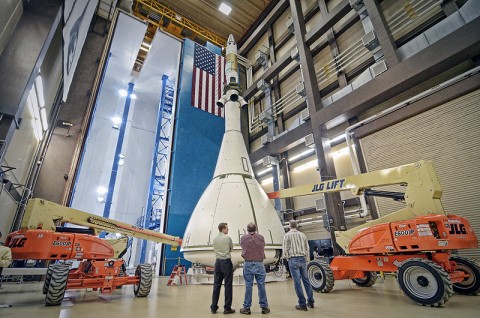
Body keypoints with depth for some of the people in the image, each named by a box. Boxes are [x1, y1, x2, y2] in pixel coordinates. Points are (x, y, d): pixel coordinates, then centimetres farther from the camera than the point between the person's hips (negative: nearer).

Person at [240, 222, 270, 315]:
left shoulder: (243, 238, -3)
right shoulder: (261, 237, -1)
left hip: (248, 264, 0)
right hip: (259, 264, 1)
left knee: (248, 286, 5)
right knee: (261, 285, 7)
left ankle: (246, 308, 13)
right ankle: (264, 307, 16)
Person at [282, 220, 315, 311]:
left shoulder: (287, 235, -5)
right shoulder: (302, 235, 8)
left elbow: (285, 249, -7)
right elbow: (307, 248, 9)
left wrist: (286, 257, 10)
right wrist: (306, 258, 19)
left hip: (293, 260, -5)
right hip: (303, 259, 5)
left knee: (297, 282, 1)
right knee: (306, 280, 16)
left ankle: (302, 304, 6)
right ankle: (310, 302, 24)